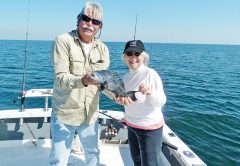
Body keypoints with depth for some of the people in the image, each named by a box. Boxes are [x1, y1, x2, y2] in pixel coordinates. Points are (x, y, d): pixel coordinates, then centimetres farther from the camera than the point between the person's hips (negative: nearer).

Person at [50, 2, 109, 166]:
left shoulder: (103, 49, 1)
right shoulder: (63, 41, -13)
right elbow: (61, 78, -21)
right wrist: (83, 80, -40)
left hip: (90, 114, 4)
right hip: (65, 114, -4)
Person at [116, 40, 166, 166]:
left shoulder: (151, 74, -19)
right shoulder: (126, 76, 2)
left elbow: (161, 102, -21)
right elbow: (126, 100, 8)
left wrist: (150, 92, -40)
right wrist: (122, 99, -14)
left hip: (150, 128, -7)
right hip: (131, 126, 8)